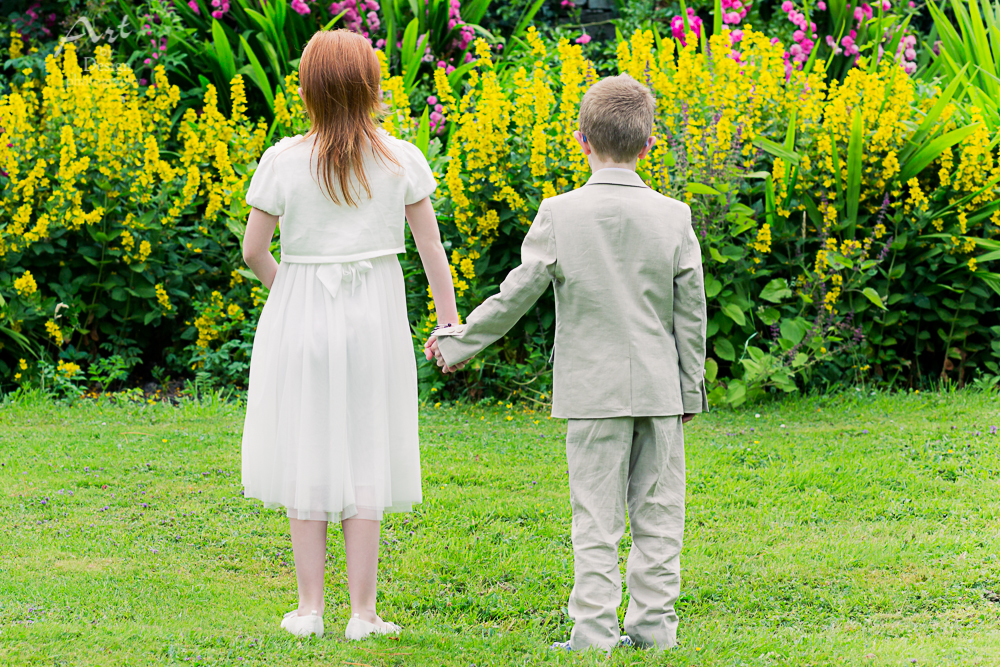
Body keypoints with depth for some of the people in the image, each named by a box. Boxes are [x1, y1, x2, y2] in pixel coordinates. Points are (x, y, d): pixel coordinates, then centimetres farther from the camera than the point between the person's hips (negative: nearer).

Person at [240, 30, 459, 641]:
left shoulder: (283, 161, -9)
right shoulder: (403, 161, -5)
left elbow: (253, 251, -4)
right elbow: (432, 247, 0)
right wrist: (450, 322, 8)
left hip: (300, 320, -1)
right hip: (376, 321, 1)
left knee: (307, 462, 8)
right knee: (365, 463, 7)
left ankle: (310, 610, 10)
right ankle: (364, 613, 7)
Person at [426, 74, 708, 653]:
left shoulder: (560, 214, -8)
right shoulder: (673, 216, -2)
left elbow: (516, 295, -3)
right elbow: (690, 312, 2)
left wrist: (458, 343, 10)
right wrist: (690, 389, 12)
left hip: (593, 389, -2)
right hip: (659, 388, 2)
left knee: (597, 518, 1)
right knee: (657, 513, 9)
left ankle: (595, 632, 0)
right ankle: (654, 624, 12)